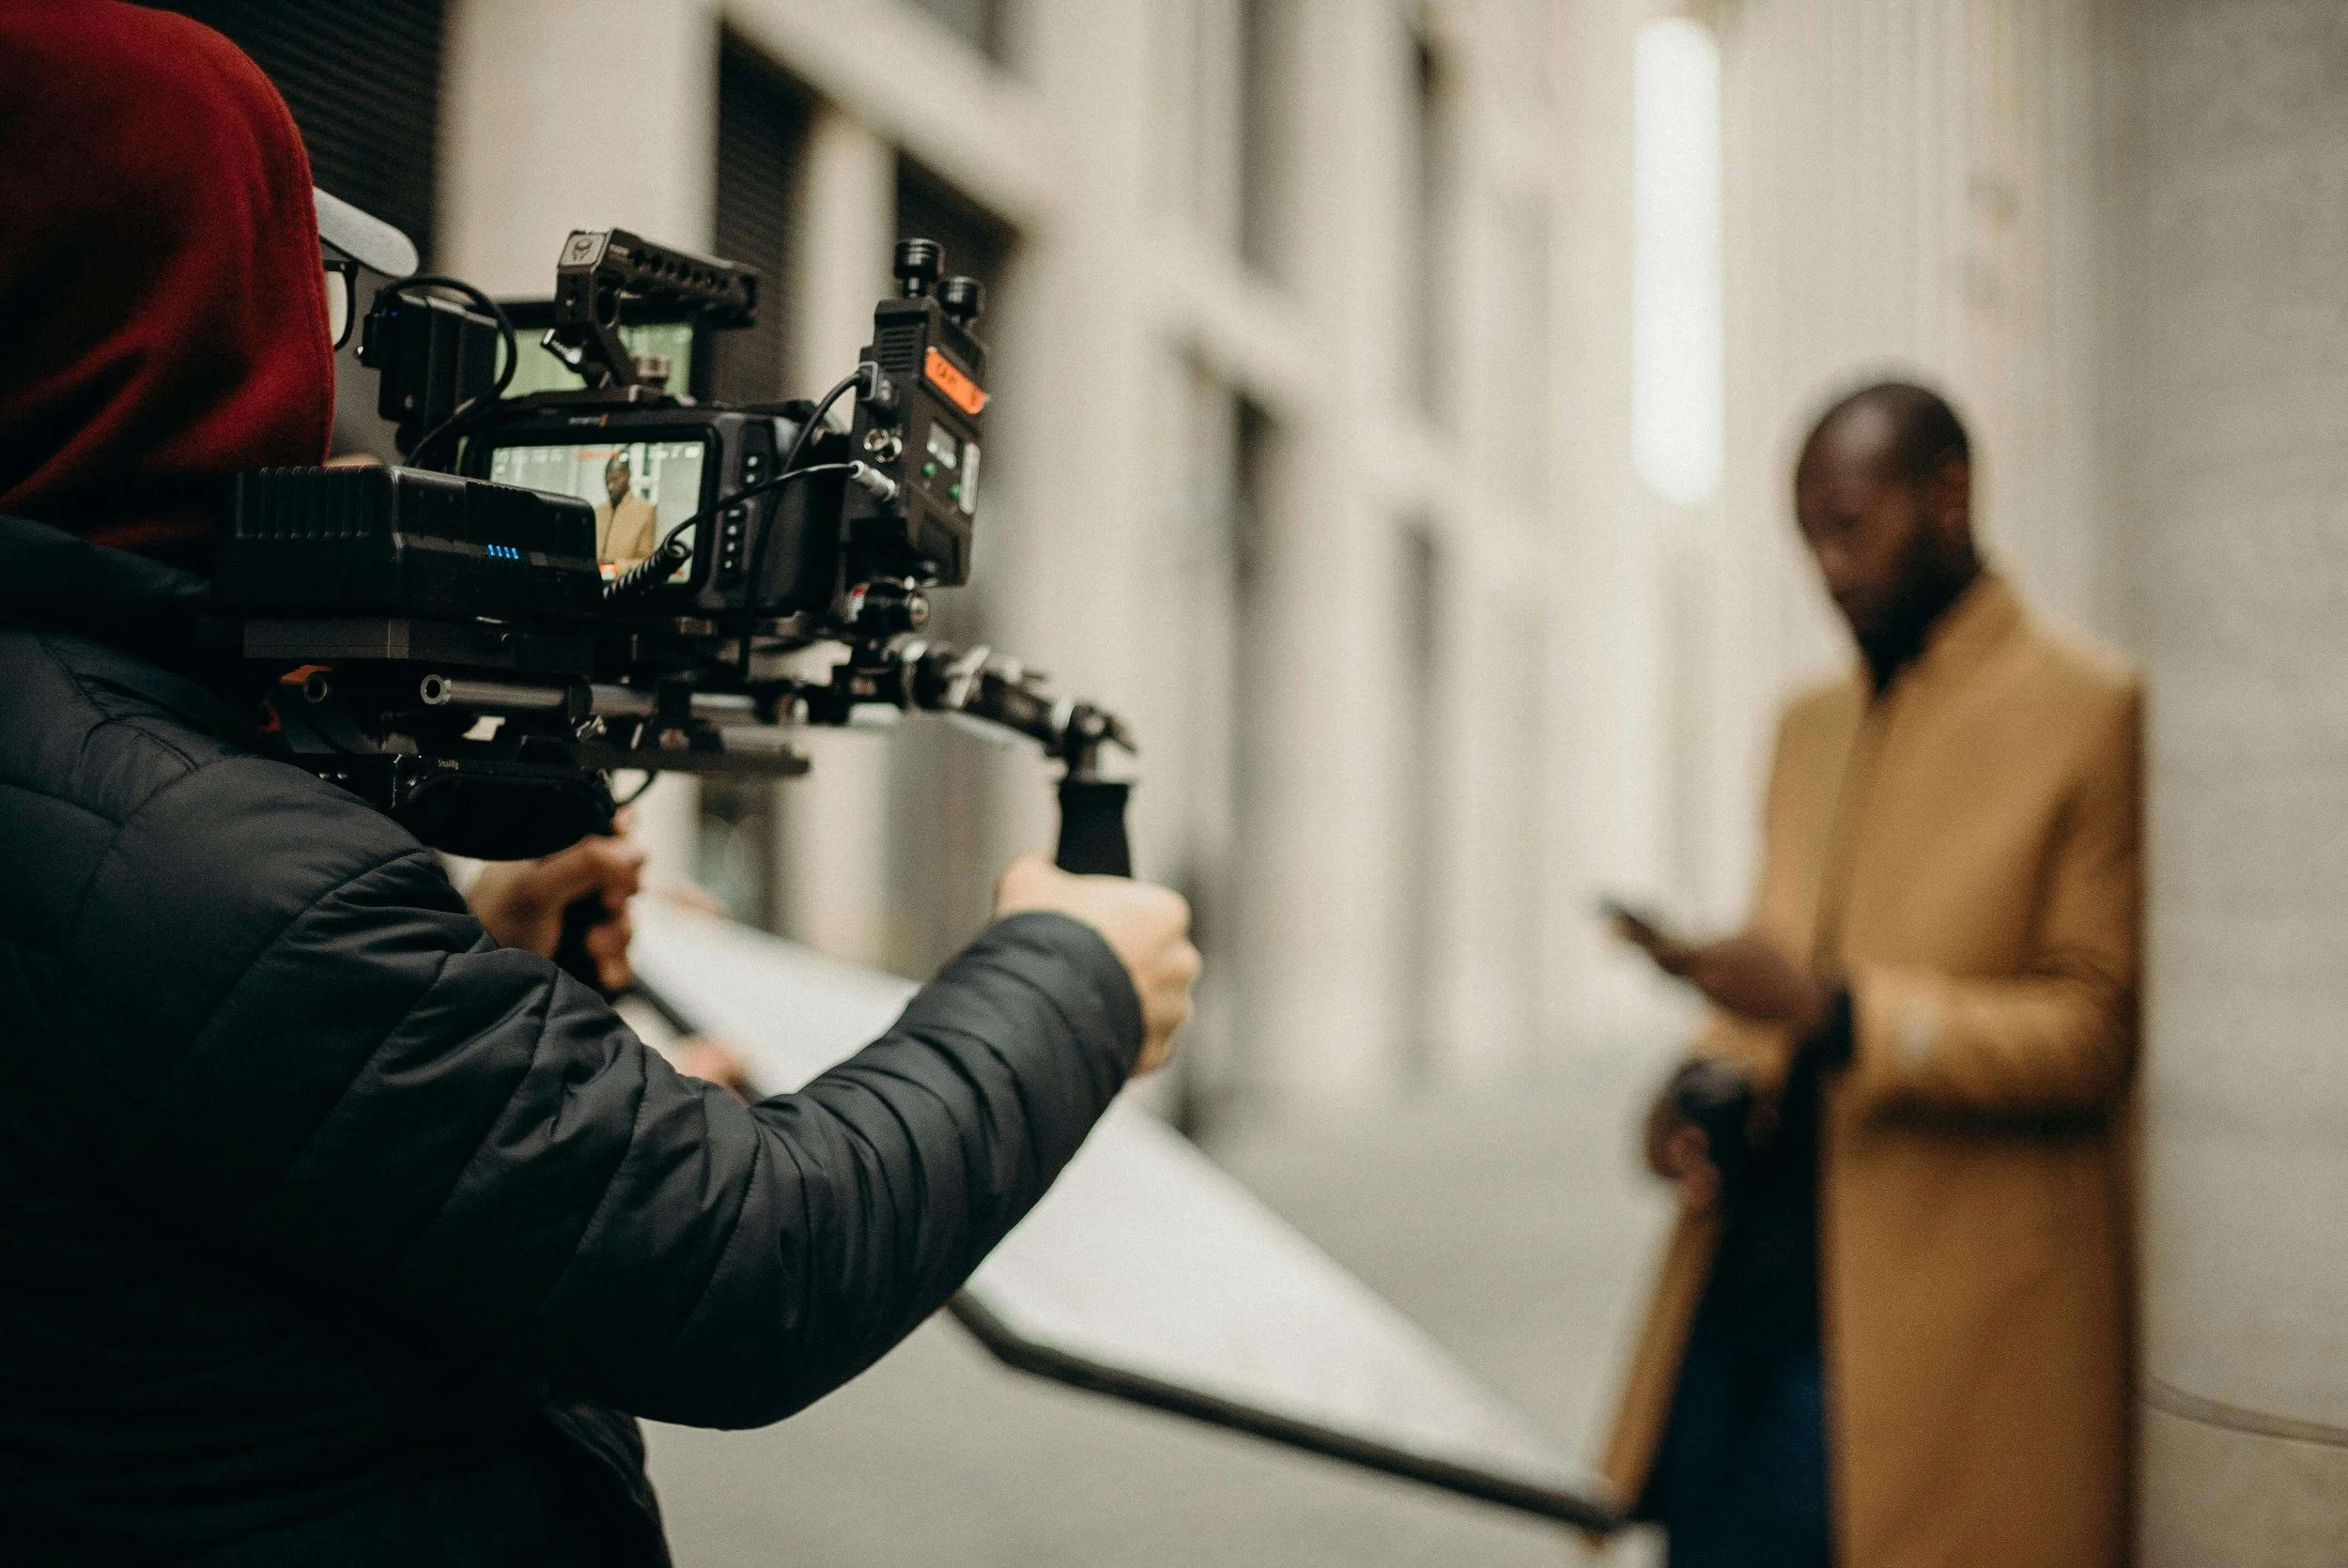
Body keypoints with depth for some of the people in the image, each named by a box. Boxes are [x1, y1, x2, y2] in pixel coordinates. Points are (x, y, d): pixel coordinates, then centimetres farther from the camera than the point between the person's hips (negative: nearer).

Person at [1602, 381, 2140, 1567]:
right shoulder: (1810, 723, 16)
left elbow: (2096, 1027, -9)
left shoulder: (2088, 712, -5)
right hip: (1746, 1282, 6)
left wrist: (1836, 1014, -22)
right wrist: (1702, 1087, 1)